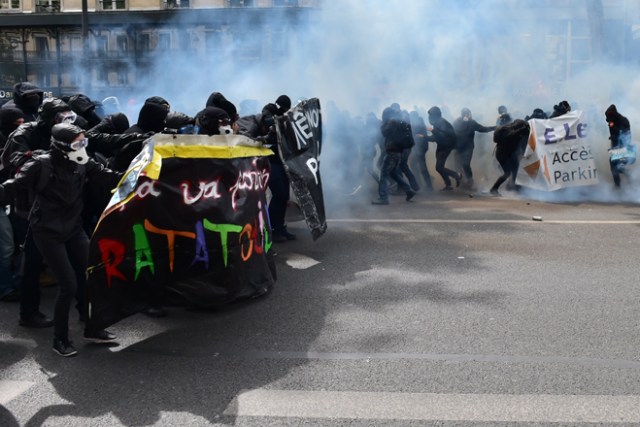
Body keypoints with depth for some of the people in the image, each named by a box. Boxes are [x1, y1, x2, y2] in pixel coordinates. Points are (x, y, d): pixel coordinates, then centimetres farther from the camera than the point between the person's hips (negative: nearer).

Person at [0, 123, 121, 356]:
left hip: (73, 228, 6)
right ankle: (60, 339, 11)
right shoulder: (42, 165, -19)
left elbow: (108, 176, 2)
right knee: (69, 285, -8)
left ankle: (92, 328, 26)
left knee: (89, 276, 7)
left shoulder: (83, 163, -4)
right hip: (48, 233, -6)